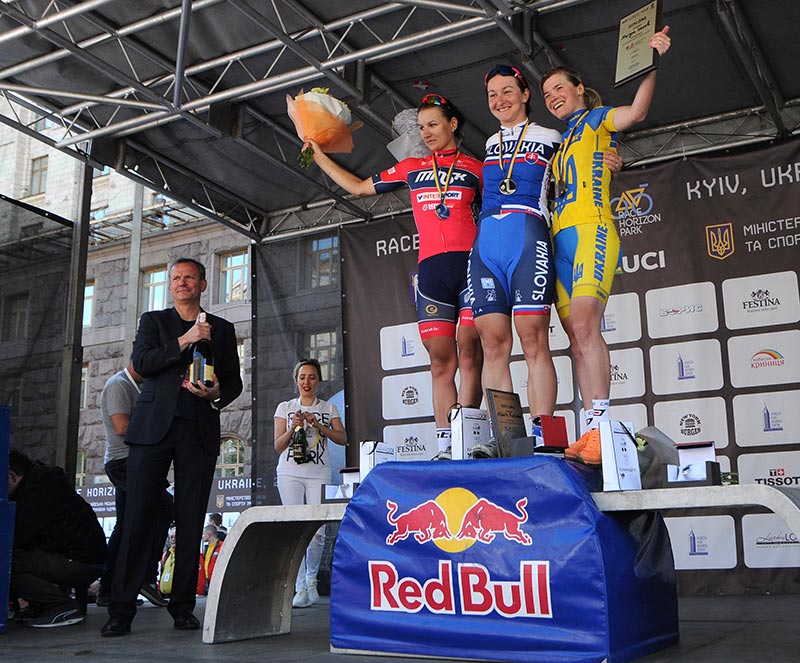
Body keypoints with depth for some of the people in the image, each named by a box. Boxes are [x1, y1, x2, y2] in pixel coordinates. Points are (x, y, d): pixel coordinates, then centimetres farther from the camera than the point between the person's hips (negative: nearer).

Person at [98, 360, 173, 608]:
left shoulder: (138, 387, 22)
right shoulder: (118, 384, -9)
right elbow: (122, 427, -19)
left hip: (131, 462, 11)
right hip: (123, 460, -11)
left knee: (125, 526, 10)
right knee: (164, 505, -21)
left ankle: (107, 590, 13)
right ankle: (147, 577, -22)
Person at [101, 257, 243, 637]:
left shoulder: (222, 329, 18)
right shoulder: (153, 321, 15)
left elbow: (234, 381, 17)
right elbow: (141, 363, -2)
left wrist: (217, 393, -5)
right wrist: (185, 340, -9)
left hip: (199, 433, 1)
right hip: (154, 427, -1)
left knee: (191, 523, 0)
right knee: (137, 517, -5)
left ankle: (183, 607, 8)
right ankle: (121, 609, -1)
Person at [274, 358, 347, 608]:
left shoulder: (329, 408, 12)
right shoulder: (285, 408, 12)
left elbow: (342, 438, 1)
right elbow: (278, 446, 7)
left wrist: (318, 425, -12)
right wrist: (293, 427, -10)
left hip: (319, 473, 0)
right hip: (290, 473, 0)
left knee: (318, 531, -6)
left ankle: (311, 579, 17)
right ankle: (300, 588, -5)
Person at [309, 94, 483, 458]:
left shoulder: (475, 168, 15)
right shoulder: (411, 168, 23)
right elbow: (359, 186, 29)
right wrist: (319, 155, 29)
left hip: (471, 263, -2)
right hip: (431, 268, 2)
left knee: (469, 352, -12)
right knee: (441, 359, -4)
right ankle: (445, 446, -7)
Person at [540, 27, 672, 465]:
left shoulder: (598, 118, 13)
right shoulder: (556, 141, 30)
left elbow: (636, 112, -9)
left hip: (592, 229, -6)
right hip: (559, 238, 6)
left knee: (584, 323, -24)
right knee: (578, 338, -4)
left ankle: (601, 425, -28)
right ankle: (590, 434, -7)